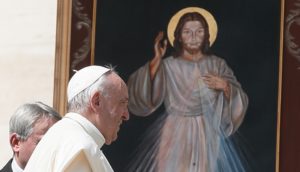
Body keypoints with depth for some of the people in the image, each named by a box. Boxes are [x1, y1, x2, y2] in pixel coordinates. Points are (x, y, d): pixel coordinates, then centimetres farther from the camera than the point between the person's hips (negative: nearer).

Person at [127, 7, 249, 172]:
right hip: (175, 135, -1)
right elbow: (144, 94, -14)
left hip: (209, 135, 1)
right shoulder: (167, 65, -1)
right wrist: (156, 59, -17)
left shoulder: (218, 64, 5)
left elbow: (240, 101, 5)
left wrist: (225, 87, -13)